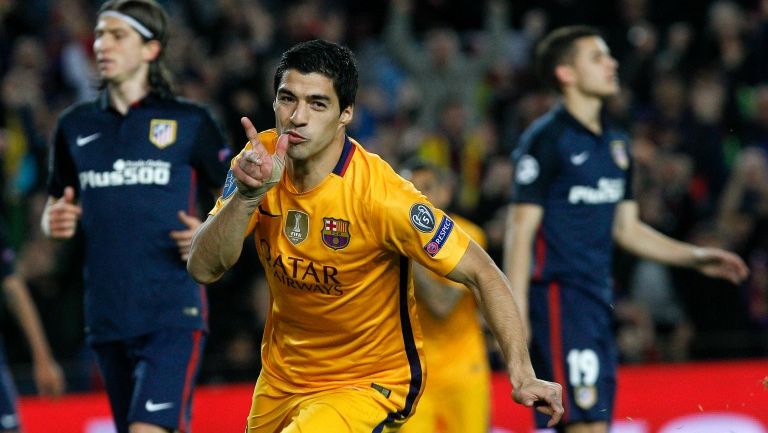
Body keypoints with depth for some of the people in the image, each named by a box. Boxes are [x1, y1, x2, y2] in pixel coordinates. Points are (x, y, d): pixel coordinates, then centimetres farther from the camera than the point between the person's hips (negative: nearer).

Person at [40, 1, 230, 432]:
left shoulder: (190, 122, 1)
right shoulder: (76, 126, 12)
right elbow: (55, 205, 22)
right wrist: (56, 221, -2)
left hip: (173, 315, -5)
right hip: (108, 317, 5)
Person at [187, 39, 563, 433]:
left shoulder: (378, 192, -25)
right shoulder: (260, 159, -11)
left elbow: (481, 273, -20)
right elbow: (203, 268, -16)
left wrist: (521, 374, -29)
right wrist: (247, 194, -32)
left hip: (369, 384, -6)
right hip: (282, 376, 6)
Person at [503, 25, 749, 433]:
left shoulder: (615, 142, 17)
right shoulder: (546, 139, -7)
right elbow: (521, 231, -10)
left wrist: (696, 257, 15)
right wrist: (515, 314, -16)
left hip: (598, 302, 8)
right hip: (559, 293, -8)